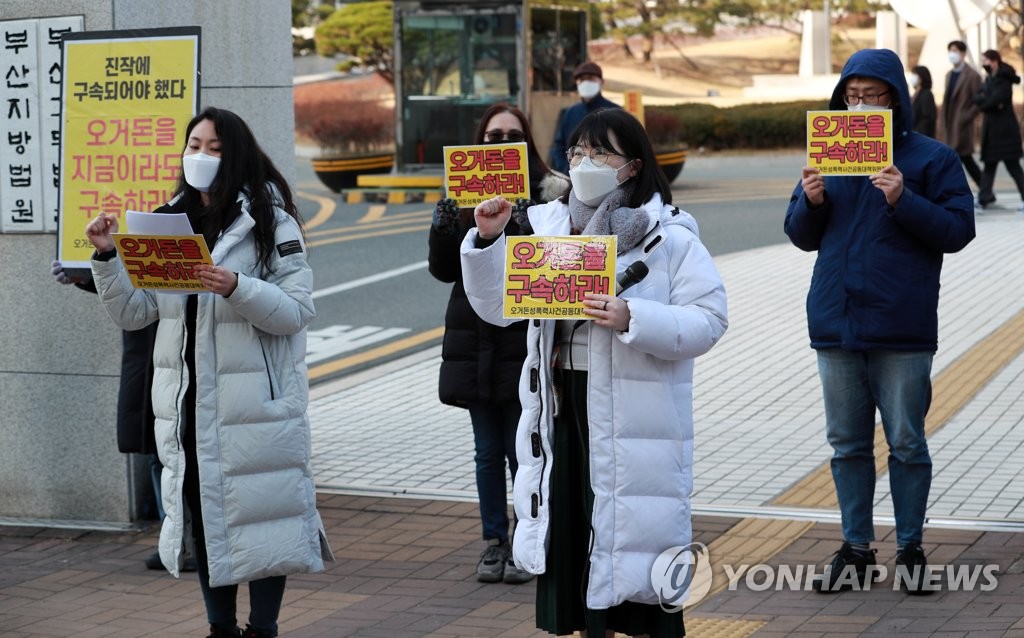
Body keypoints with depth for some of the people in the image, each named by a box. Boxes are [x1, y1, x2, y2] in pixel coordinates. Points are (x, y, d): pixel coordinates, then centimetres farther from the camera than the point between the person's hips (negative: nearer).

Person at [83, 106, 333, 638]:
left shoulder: (269, 222, -4)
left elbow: (297, 310, -11)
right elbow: (132, 313, 10)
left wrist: (237, 289, -26)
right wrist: (106, 257, -5)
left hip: (254, 400, -5)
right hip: (186, 400, 5)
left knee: (257, 510, -2)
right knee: (200, 511, 11)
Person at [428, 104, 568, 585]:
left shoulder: (551, 194, -4)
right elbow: (443, 270, 6)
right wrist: (443, 230, -12)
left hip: (526, 338, -3)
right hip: (476, 341, 4)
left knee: (522, 451, 2)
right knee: (487, 452, 12)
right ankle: (494, 542, 22)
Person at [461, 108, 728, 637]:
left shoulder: (670, 237, -4)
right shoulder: (547, 226, 10)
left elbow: (707, 321, -12)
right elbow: (497, 305, 6)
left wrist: (632, 320, -24)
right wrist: (487, 241, -9)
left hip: (636, 425, -5)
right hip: (562, 413, 5)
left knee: (637, 539, -1)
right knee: (569, 536, 13)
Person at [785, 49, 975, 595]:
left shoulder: (932, 159, -2)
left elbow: (958, 230, -8)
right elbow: (801, 236, 13)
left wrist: (903, 201, -21)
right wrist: (810, 202, -8)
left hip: (902, 329, -4)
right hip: (835, 325, 4)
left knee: (907, 443, 4)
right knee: (847, 443, 10)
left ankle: (910, 549, 16)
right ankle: (856, 549, 20)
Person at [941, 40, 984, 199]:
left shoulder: (972, 76, -8)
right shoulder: (949, 74, 15)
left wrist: (964, 119, -15)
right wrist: (945, 124, 12)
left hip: (962, 126, -8)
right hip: (950, 126, 8)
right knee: (967, 160, 13)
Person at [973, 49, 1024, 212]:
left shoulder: (1004, 80, -12)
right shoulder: (989, 79, 13)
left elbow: (993, 100, -21)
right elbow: (977, 98, 6)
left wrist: (983, 102, -3)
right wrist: (988, 101, -12)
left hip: (1005, 129, -8)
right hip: (991, 128, 8)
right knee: (989, 164, 7)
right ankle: (984, 197, 9)